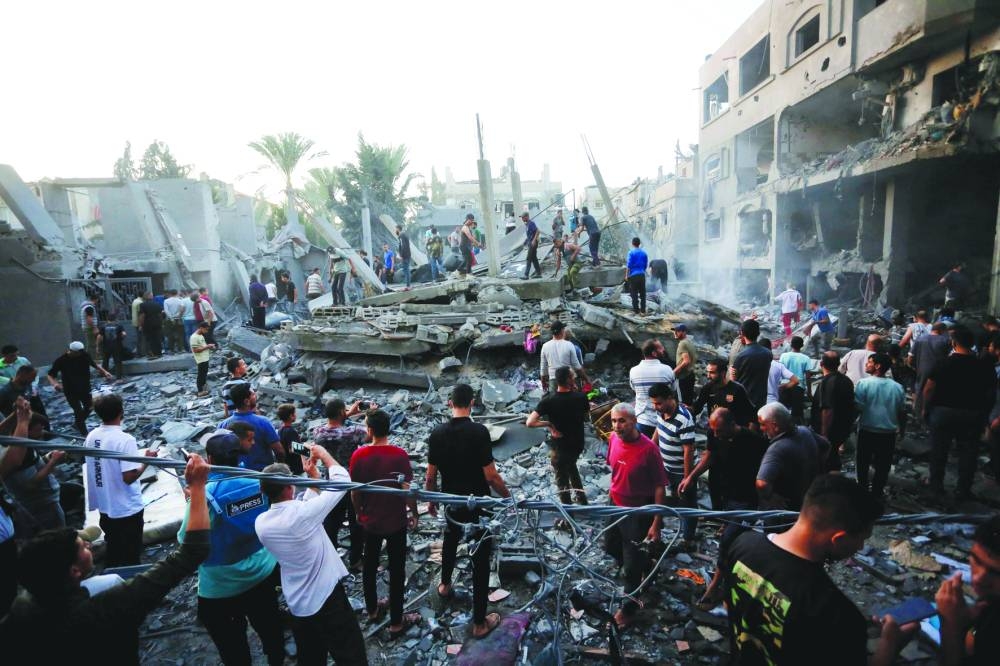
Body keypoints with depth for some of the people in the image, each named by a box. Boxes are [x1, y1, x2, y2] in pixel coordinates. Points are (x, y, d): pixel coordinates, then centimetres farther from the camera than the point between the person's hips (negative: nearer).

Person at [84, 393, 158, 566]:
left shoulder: (91, 436, -3)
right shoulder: (125, 440, -25)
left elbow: (90, 464, 10)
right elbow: (129, 477, -26)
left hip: (104, 506, 7)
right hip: (127, 509, -7)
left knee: (113, 551, 25)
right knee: (130, 556, 11)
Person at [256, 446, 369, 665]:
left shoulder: (261, 522, -7)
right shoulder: (302, 513, -27)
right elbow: (343, 481, -17)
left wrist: (313, 477, 6)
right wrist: (324, 454, -5)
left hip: (297, 607, 7)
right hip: (328, 600, -6)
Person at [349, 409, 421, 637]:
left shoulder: (358, 455, -13)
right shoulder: (399, 455, -20)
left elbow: (355, 491, -4)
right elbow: (408, 489, -16)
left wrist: (359, 513, 13)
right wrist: (413, 513, 0)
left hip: (370, 521, 3)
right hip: (396, 522, -3)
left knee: (369, 566, 22)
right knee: (396, 571, 10)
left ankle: (372, 610, 40)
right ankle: (396, 623, 19)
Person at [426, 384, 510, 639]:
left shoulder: (437, 434, -8)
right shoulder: (479, 431, -22)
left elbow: (431, 477, -1)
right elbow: (491, 476, -20)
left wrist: (431, 501, 16)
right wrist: (508, 497, -5)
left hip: (451, 503, 5)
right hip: (479, 506, -5)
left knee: (450, 541, 33)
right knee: (481, 560, 9)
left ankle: (445, 585, 55)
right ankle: (479, 623, 19)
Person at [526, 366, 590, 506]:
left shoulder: (548, 400, -22)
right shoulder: (581, 397, -16)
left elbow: (529, 423, -27)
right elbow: (586, 418, 4)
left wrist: (549, 424, -15)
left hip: (559, 447, -4)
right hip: (578, 444, 4)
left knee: (562, 479, 16)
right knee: (571, 466, 33)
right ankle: (582, 500, 41)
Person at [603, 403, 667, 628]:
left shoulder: (648, 449, -27)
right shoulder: (614, 439, -9)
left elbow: (660, 487, -20)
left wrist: (656, 524, -18)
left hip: (638, 511, -6)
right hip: (615, 505, 7)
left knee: (632, 563, 7)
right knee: (611, 546, 25)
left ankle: (629, 606, 32)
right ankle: (645, 565, 52)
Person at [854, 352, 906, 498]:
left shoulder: (863, 383, -14)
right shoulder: (897, 387, -1)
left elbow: (858, 408, -17)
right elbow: (902, 412, 7)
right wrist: (902, 430, 21)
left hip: (867, 432, -2)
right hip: (888, 433, 3)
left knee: (863, 463, 15)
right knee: (883, 466, 14)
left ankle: (862, 489, 26)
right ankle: (877, 493, 22)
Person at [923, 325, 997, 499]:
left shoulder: (944, 364, -12)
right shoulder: (986, 366, -6)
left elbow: (929, 389, -10)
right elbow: (991, 394, 1)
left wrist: (926, 408, 3)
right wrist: (985, 413, 13)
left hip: (944, 412, -1)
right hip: (973, 415, 2)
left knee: (939, 449, 13)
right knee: (968, 452, 11)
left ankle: (936, 483, 25)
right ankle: (963, 490, 17)